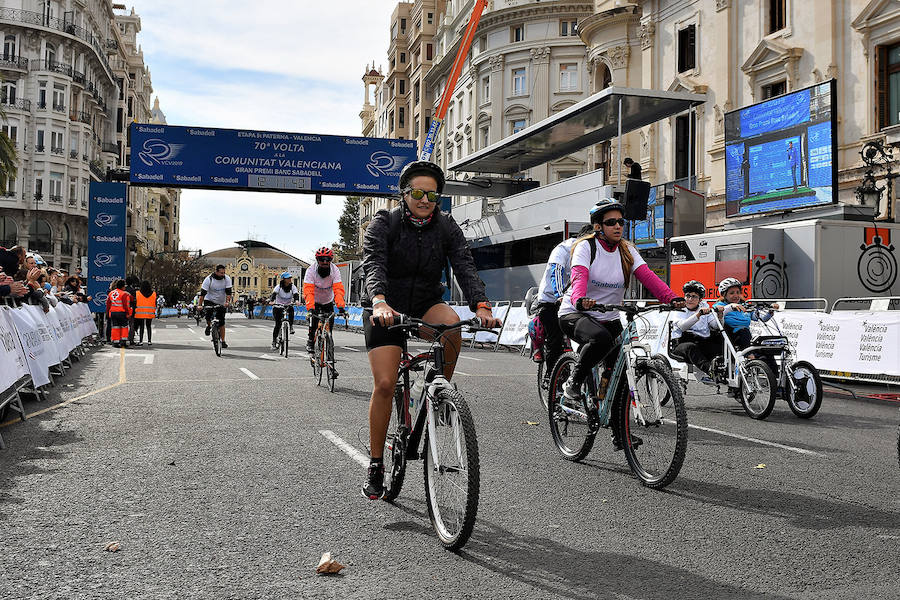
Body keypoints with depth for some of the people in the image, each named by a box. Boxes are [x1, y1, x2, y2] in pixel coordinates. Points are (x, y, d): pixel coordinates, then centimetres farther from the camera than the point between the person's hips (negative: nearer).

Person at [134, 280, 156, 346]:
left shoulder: (138, 293, -4)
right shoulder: (153, 293, 1)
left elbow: (135, 303, -2)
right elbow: (155, 304, 4)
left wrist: (135, 311, 5)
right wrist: (154, 312, 12)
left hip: (140, 313, -2)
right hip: (150, 313, 2)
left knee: (141, 327, 3)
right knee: (149, 327, 11)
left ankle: (141, 341, 1)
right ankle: (149, 341, 9)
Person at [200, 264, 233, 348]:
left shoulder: (227, 279, -11)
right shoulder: (209, 279, -18)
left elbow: (228, 292, -17)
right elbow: (203, 293, -21)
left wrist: (227, 302, -34)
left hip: (221, 303, 2)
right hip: (209, 300, -2)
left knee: (221, 322, -1)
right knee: (208, 314, -31)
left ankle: (223, 341, 7)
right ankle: (209, 326, 0)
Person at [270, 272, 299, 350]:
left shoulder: (293, 287, -6)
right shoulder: (279, 286, -10)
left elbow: (296, 294, -21)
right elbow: (274, 294, -25)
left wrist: (296, 300, -44)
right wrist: (272, 300, -46)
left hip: (288, 305, 1)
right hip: (278, 306, -1)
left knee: (291, 309, -35)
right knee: (278, 325, -7)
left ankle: (291, 326, -19)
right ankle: (274, 341, 6)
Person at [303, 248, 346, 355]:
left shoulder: (335, 271, -22)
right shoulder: (311, 271, -26)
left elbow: (338, 290, -30)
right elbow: (308, 291, -34)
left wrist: (340, 306, -45)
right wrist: (310, 308, -48)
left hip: (328, 301, 2)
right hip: (315, 302, -2)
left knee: (330, 322, -11)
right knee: (314, 321, -18)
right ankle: (310, 341, 6)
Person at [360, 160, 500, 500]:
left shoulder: (446, 227, -4)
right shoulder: (384, 224, -12)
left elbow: (464, 266, -18)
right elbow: (374, 265, -28)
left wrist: (481, 305, -37)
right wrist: (380, 302, -49)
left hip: (426, 303, 2)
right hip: (386, 309, -2)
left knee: (451, 322, -34)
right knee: (385, 384, -12)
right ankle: (375, 466, 4)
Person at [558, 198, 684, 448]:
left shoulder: (627, 251, 4)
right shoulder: (586, 247, -10)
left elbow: (648, 277, -11)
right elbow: (579, 277, -28)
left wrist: (673, 298, -28)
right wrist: (580, 300, -50)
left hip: (608, 318, 5)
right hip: (574, 315, -5)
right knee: (601, 339, -37)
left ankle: (620, 434, 8)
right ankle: (573, 381, -12)